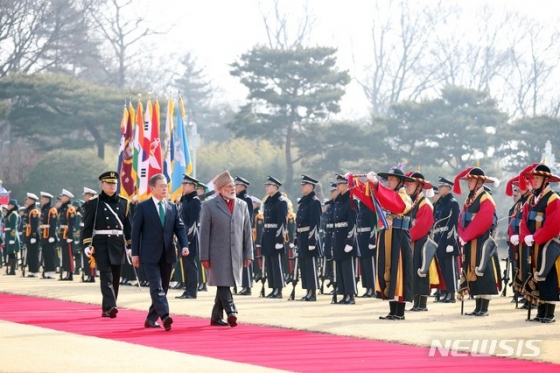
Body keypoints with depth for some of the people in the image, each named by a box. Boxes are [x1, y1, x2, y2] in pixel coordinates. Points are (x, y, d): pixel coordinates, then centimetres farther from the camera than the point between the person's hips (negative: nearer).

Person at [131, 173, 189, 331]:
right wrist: (135, 253, -6)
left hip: (167, 254, 5)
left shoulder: (172, 207, 11)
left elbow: (180, 228, 7)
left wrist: (184, 245, -10)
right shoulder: (142, 207, -1)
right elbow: (136, 231, -1)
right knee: (157, 287, -16)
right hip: (150, 255, -5)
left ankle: (151, 318, 19)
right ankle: (165, 316, -28)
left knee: (163, 288, 8)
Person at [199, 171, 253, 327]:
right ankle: (231, 312, -20)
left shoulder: (242, 205, 11)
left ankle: (216, 317, 17)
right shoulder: (209, 206, 0)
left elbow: (247, 232, 12)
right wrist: (204, 256, -6)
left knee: (225, 285, 8)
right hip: (218, 254, -4)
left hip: (236, 254, 4)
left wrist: (248, 254, 7)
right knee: (223, 284, -13)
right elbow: (204, 233, -2)